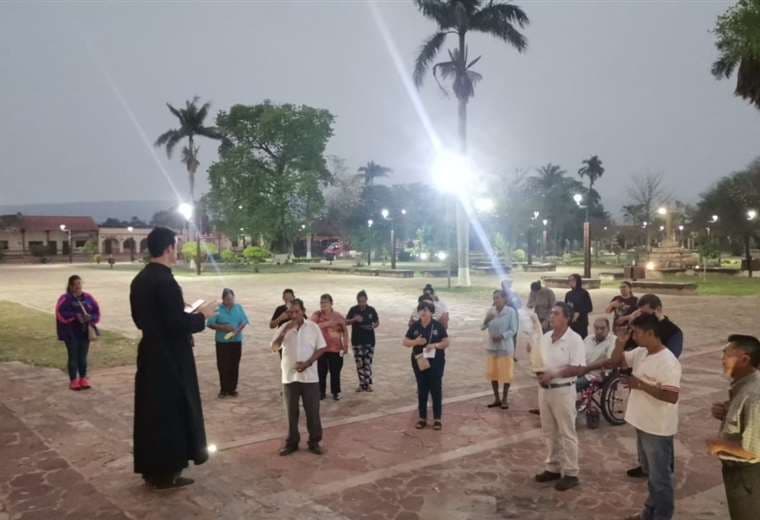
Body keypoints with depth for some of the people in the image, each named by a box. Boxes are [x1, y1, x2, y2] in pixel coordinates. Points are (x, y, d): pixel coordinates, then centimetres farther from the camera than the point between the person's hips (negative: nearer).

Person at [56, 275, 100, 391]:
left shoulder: (87, 297, 5)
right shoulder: (65, 298, -7)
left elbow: (96, 310, 6)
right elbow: (61, 313, -16)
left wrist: (91, 318, -13)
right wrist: (76, 316, -23)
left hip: (85, 331, 4)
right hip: (71, 332, -3)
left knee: (83, 356, 10)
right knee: (73, 356, 3)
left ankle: (83, 378, 20)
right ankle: (73, 380, 11)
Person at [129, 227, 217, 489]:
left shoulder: (139, 280, 7)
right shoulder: (165, 280, -21)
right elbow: (178, 324, -24)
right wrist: (201, 315, -7)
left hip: (150, 354, 9)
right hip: (170, 358, -9)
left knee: (151, 411, 15)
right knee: (172, 412, 4)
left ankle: (151, 468, 25)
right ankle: (166, 471, 13)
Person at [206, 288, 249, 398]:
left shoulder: (238, 308, 5)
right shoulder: (217, 309, -5)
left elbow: (244, 321, 4)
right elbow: (210, 324, -9)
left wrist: (239, 329, -15)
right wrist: (223, 328, -20)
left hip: (236, 341, 2)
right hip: (222, 342, -2)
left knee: (234, 366, 6)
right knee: (222, 366, 0)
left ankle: (232, 389, 15)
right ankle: (223, 389, 11)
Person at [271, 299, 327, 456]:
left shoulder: (313, 327, -3)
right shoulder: (284, 327, 1)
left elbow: (321, 348, -1)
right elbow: (274, 347, -7)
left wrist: (308, 363, -14)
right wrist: (285, 331, -20)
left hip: (309, 376, -1)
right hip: (289, 376, 1)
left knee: (312, 411, 4)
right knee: (291, 412, 10)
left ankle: (314, 442, 18)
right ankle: (292, 442, 22)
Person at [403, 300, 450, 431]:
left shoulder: (438, 326, -4)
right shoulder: (414, 326, 2)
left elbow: (446, 342, -3)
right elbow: (405, 342, 4)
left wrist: (435, 345, -21)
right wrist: (416, 341, -15)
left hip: (436, 362, -2)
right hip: (419, 362, 2)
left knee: (436, 389, 2)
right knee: (422, 389, 8)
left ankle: (437, 419, 11)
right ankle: (422, 418, 17)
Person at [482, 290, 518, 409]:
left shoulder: (511, 312, -12)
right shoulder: (491, 311, 2)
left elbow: (513, 330, -12)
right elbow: (483, 327, 2)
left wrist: (502, 336, -25)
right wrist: (487, 320, -17)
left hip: (505, 347, -4)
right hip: (492, 346, 5)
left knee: (506, 374, 4)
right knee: (492, 373, 9)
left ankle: (504, 399, 18)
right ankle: (496, 398, 23)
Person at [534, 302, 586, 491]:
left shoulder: (574, 339, -15)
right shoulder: (546, 337, 6)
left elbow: (578, 369, -19)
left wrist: (554, 374, -24)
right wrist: (539, 373, -3)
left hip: (563, 391, -7)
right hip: (544, 390, 7)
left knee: (567, 433, 4)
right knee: (549, 432, 16)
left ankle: (570, 473, 14)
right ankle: (553, 468, 29)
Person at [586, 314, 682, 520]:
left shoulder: (668, 362, -24)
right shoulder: (640, 353, 2)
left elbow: (672, 396, -28)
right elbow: (615, 361, 13)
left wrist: (641, 385, -26)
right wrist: (620, 342, -4)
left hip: (658, 429, -9)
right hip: (642, 425, 9)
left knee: (661, 476, 7)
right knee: (651, 473, 23)